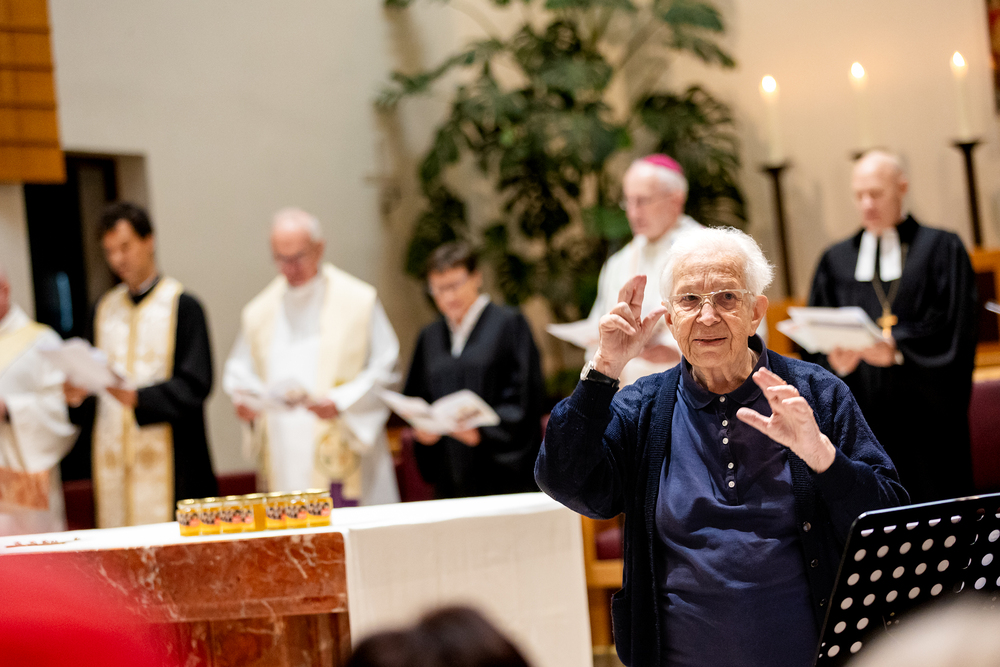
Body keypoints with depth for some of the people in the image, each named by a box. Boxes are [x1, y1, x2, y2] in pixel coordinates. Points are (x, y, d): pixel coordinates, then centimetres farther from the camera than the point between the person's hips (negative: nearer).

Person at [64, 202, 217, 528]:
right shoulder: (104, 308, 15)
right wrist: (77, 392, -5)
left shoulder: (182, 306, -3)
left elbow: (195, 385, -10)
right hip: (112, 456, 5)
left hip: (167, 458, -5)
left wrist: (137, 397, -23)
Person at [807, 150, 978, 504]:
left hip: (926, 420, -2)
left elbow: (954, 329, -5)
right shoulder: (836, 261, 15)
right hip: (863, 418, 2)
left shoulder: (941, 249, 6)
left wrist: (898, 348, -20)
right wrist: (834, 359, -14)